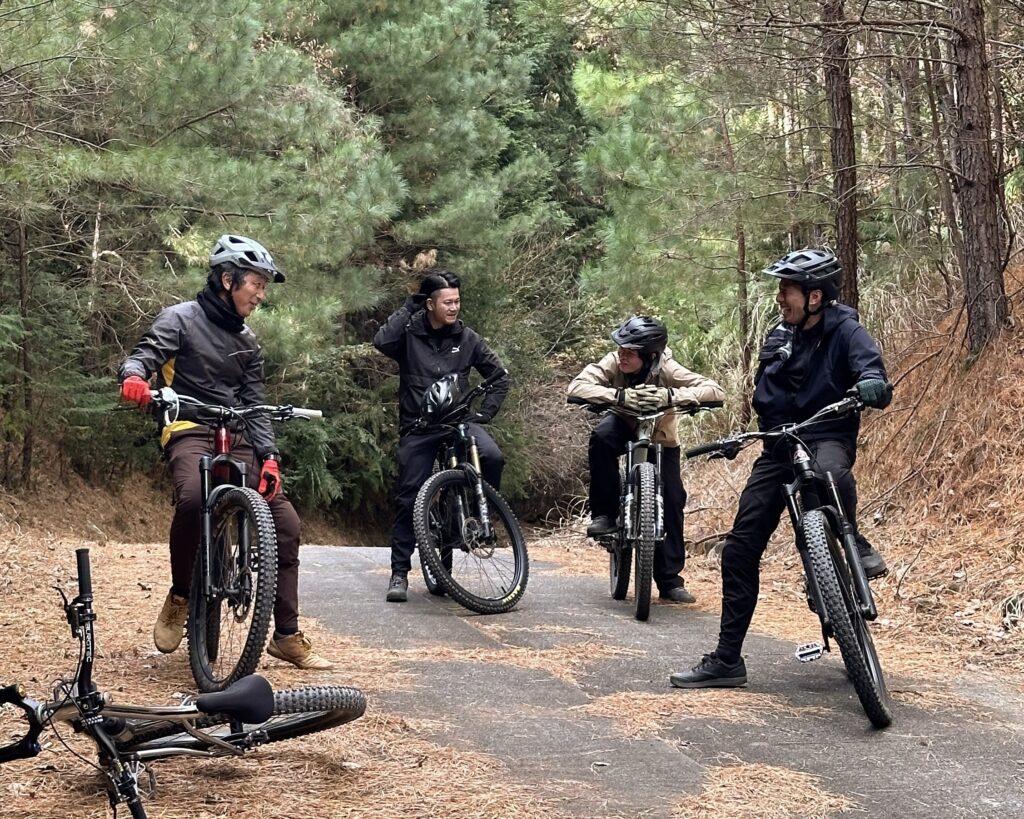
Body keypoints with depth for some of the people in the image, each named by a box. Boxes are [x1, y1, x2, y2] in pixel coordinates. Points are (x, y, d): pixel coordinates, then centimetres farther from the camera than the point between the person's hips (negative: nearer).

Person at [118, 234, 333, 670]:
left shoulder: (247, 341, 18)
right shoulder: (181, 319, 1)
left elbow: (254, 403, 15)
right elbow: (144, 355, -12)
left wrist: (269, 455, 1)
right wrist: (133, 376, -37)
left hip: (235, 439, 6)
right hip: (190, 432, -6)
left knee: (285, 521, -5)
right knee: (193, 497, -38)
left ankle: (287, 636, 4)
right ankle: (179, 597, -15)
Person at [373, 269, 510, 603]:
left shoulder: (467, 338, 4)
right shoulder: (409, 333, -2)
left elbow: (499, 377, 11)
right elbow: (382, 341, -25)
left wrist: (483, 413, 0)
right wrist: (408, 307, -16)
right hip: (418, 427, -1)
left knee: (493, 457, -28)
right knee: (408, 498, -2)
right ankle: (399, 572, 8)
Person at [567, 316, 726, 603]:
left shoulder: (667, 370, -31)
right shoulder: (613, 362, -29)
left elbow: (715, 391, -40)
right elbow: (576, 387, -40)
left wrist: (670, 396, -54)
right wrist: (620, 395, -54)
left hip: (660, 439, 0)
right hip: (625, 426, 0)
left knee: (672, 499, -11)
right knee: (601, 436, -33)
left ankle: (670, 579, 1)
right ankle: (604, 515, -20)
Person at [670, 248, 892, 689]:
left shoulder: (844, 331, -7)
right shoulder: (778, 338, 11)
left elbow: (869, 366, -24)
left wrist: (873, 384, -47)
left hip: (828, 439, -6)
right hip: (779, 447, 6)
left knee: (830, 471, -44)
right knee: (739, 549, -1)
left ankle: (854, 543, -13)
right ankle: (726, 660, 6)